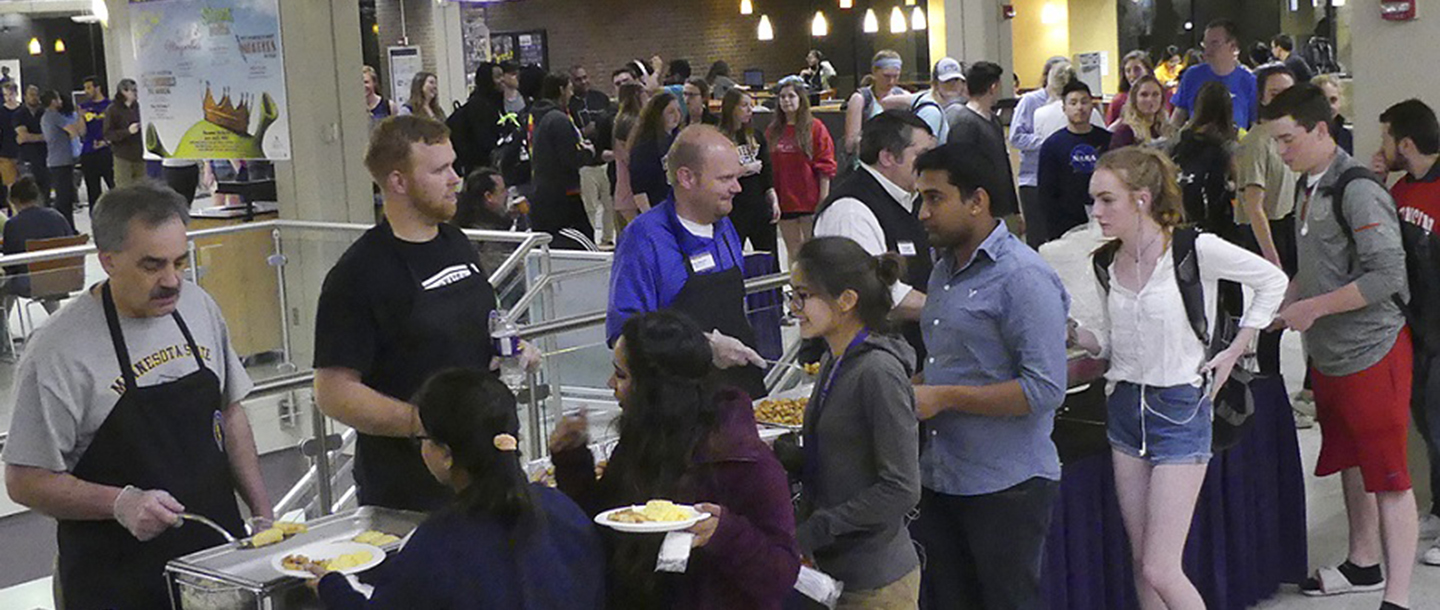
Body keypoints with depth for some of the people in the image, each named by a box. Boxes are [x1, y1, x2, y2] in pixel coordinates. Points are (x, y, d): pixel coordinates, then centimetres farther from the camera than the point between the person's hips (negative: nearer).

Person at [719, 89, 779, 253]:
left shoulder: (756, 136, 10)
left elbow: (767, 170, 12)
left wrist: (774, 200, 6)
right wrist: (744, 169, -13)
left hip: (760, 205, 6)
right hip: (734, 209, -5)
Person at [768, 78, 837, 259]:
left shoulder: (815, 127, -3)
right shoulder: (773, 131, 8)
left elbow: (825, 166, -6)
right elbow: (769, 167, 10)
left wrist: (823, 201, -10)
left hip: (810, 201, -4)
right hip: (785, 201, 4)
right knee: (793, 252, 9)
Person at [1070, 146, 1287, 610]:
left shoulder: (1195, 249, -14)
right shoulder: (1107, 264, 4)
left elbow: (1272, 281, -3)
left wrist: (1233, 350, -4)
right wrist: (1072, 334, -5)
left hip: (1180, 408, -6)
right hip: (1125, 404, 6)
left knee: (1160, 571, -9)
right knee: (1142, 565, 11)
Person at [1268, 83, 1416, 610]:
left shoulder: (1358, 190, -18)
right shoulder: (1310, 187, 10)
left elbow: (1387, 275, -23)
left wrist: (1313, 307, -20)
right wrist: (1285, 300, 7)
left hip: (1371, 353, -9)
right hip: (1329, 354, 9)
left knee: (1388, 475, -6)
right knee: (1350, 464, 20)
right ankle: (1364, 563, 35)